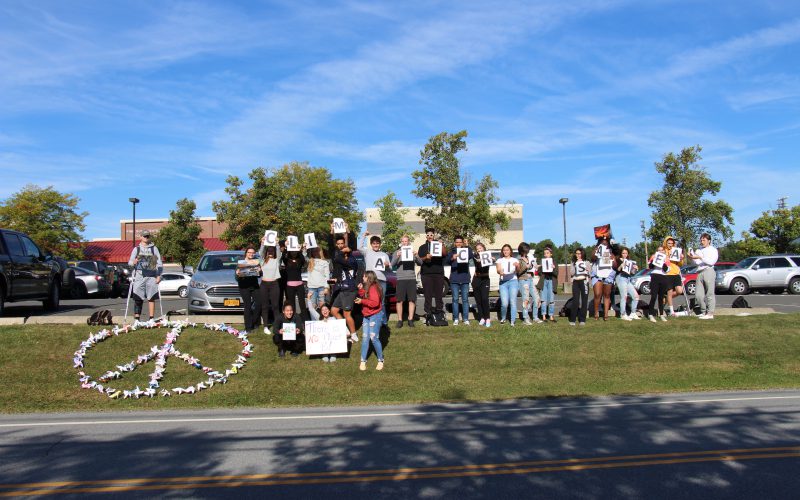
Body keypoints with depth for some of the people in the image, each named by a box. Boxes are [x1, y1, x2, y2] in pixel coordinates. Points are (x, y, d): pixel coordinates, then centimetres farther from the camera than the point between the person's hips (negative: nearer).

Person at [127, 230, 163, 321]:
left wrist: (159, 275, -1)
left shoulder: (154, 248, 12)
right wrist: (133, 262, -18)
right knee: (138, 298, -4)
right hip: (139, 275, 0)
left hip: (151, 276, 0)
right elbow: (130, 261, 7)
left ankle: (152, 318, 2)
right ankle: (137, 319, -2)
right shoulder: (136, 249, 14)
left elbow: (159, 263, 9)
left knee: (151, 298, -1)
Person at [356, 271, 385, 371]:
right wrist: (361, 290, 3)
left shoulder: (373, 288, -15)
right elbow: (365, 298, 14)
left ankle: (380, 360, 5)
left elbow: (375, 302, -24)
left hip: (375, 316, -9)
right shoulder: (368, 288, 16)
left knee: (374, 338, -9)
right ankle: (363, 361, 7)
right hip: (367, 316, 9)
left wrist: (362, 301, -22)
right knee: (365, 338, 4)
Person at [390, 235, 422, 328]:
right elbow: (392, 265, -3)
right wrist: (397, 257, -22)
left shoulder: (413, 252, 11)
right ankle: (400, 320, 3)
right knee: (400, 300, -2)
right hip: (400, 279, -1)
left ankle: (410, 319, 9)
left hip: (411, 278, 1)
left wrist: (416, 256, -18)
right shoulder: (397, 252, 8)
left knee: (412, 300, 1)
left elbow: (420, 263, 2)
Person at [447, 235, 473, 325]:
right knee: (455, 299, 2)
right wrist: (452, 258, -31)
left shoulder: (467, 250, 7)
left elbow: (472, 256, -12)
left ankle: (466, 319, 7)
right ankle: (455, 319, 6)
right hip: (454, 279, 0)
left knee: (465, 299, 3)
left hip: (465, 279, 0)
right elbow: (446, 261, -11)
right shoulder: (451, 252, 5)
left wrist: (467, 247, -20)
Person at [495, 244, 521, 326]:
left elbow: (518, 271, 0)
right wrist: (500, 272, -25)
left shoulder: (515, 260, 14)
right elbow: (498, 270, -1)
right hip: (503, 282, 0)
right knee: (504, 303, -10)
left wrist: (517, 266, -23)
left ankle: (513, 321, -4)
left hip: (513, 281, 0)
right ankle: (503, 318, 13)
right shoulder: (500, 260, 16)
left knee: (513, 302, -9)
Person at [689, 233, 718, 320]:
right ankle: (704, 312, 11)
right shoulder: (699, 251, 24)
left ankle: (710, 313, -6)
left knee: (709, 294, -6)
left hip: (708, 271, -6)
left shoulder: (713, 250, 7)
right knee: (698, 294, 1)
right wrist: (692, 258, -5)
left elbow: (711, 262, -7)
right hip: (700, 273, 6)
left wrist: (700, 257, -15)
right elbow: (697, 263, 13)